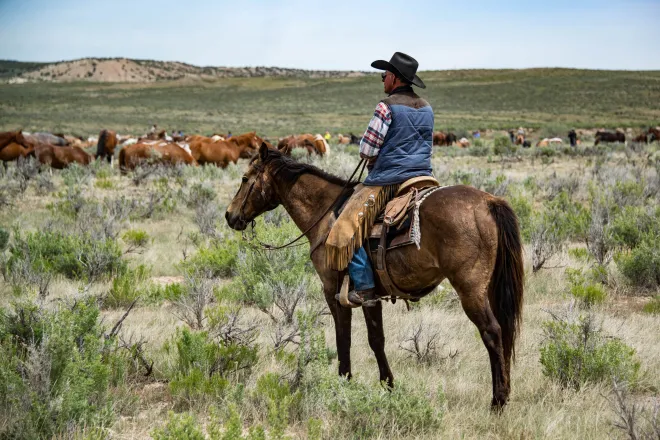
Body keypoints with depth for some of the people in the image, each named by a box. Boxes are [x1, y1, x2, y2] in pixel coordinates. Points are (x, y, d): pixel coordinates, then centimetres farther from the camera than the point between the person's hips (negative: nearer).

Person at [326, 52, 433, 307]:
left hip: (388, 180, -7)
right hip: (422, 177, 8)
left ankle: (365, 288, -15)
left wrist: (373, 161, 11)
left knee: (347, 228, -7)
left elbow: (367, 149, -11)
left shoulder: (387, 107, -10)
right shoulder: (426, 109, 13)